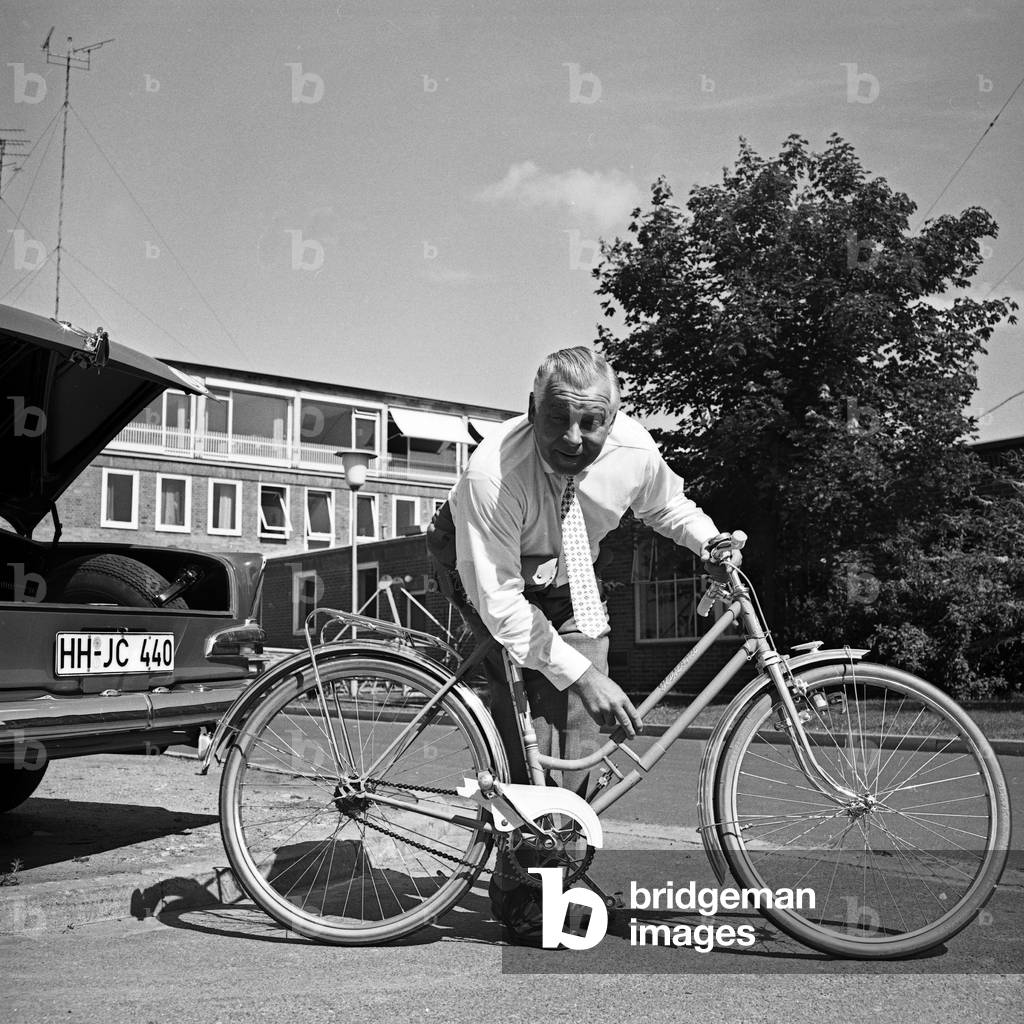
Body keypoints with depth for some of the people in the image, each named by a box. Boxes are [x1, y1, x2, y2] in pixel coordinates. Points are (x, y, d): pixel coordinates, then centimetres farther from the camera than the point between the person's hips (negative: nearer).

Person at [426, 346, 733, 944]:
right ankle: (518, 895, -7)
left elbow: (666, 505, 2)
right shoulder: (492, 473, -38)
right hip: (479, 568, -4)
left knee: (585, 721, -7)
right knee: (526, 703, -21)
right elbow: (499, 602, -35)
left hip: (567, 580, 4)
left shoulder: (633, 449, -23)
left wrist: (710, 539, -16)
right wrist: (580, 674, -37)